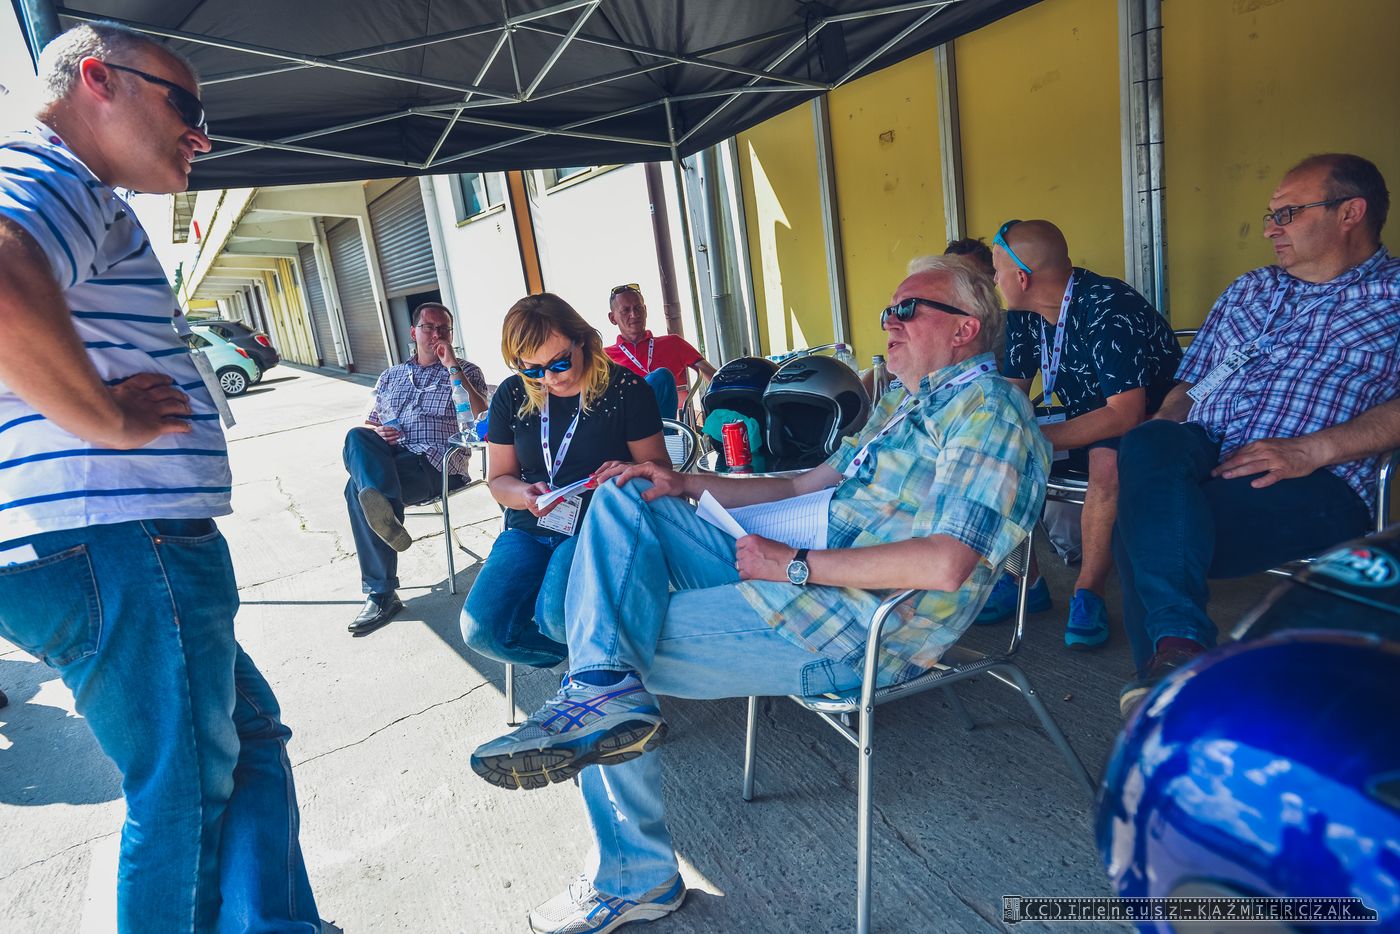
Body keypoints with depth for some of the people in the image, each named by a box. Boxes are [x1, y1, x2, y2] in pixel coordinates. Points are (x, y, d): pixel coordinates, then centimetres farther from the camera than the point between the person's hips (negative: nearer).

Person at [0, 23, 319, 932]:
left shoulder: (83, 198, 25)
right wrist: (109, 421, -20)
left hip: (128, 552, 11)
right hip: (119, 552, -11)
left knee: (253, 737, 18)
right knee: (187, 790, 3)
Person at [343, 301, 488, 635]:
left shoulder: (466, 372, 15)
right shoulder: (390, 376, 29)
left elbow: (480, 418, -4)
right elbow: (368, 422, 29)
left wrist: (452, 367, -5)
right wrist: (376, 431, 3)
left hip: (433, 464, -4)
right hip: (386, 455, 4)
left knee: (358, 486, -31)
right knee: (356, 438, -32)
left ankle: (381, 593, -34)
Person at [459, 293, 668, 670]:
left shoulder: (625, 389, -5)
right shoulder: (512, 396, 7)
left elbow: (658, 465, 1)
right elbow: (499, 480, 13)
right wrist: (524, 494, -11)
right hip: (529, 529, 5)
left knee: (558, 617, -32)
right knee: (481, 629, -17)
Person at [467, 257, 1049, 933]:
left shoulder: (988, 407, -9)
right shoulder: (908, 403, 23)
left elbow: (945, 565, -24)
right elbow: (811, 484, 20)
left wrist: (794, 564, -19)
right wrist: (689, 485, 9)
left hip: (853, 624, -10)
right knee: (622, 498, 0)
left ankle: (634, 880, 1)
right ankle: (606, 686, -20)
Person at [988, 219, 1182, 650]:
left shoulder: (1109, 308, -26)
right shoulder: (1023, 315, -2)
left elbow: (1126, 414, -33)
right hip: (1083, 418, 8)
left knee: (1109, 461, -40)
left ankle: (1089, 594, -19)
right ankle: (1025, 580, -2)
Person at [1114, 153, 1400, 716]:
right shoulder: (1248, 291, 29)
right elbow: (1188, 385, 25)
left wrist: (1313, 448, -19)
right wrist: (1162, 428, 3)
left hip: (1312, 482, -4)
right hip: (1199, 454, 5)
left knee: (1142, 535, -33)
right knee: (1148, 446, -34)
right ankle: (1181, 643, -42)